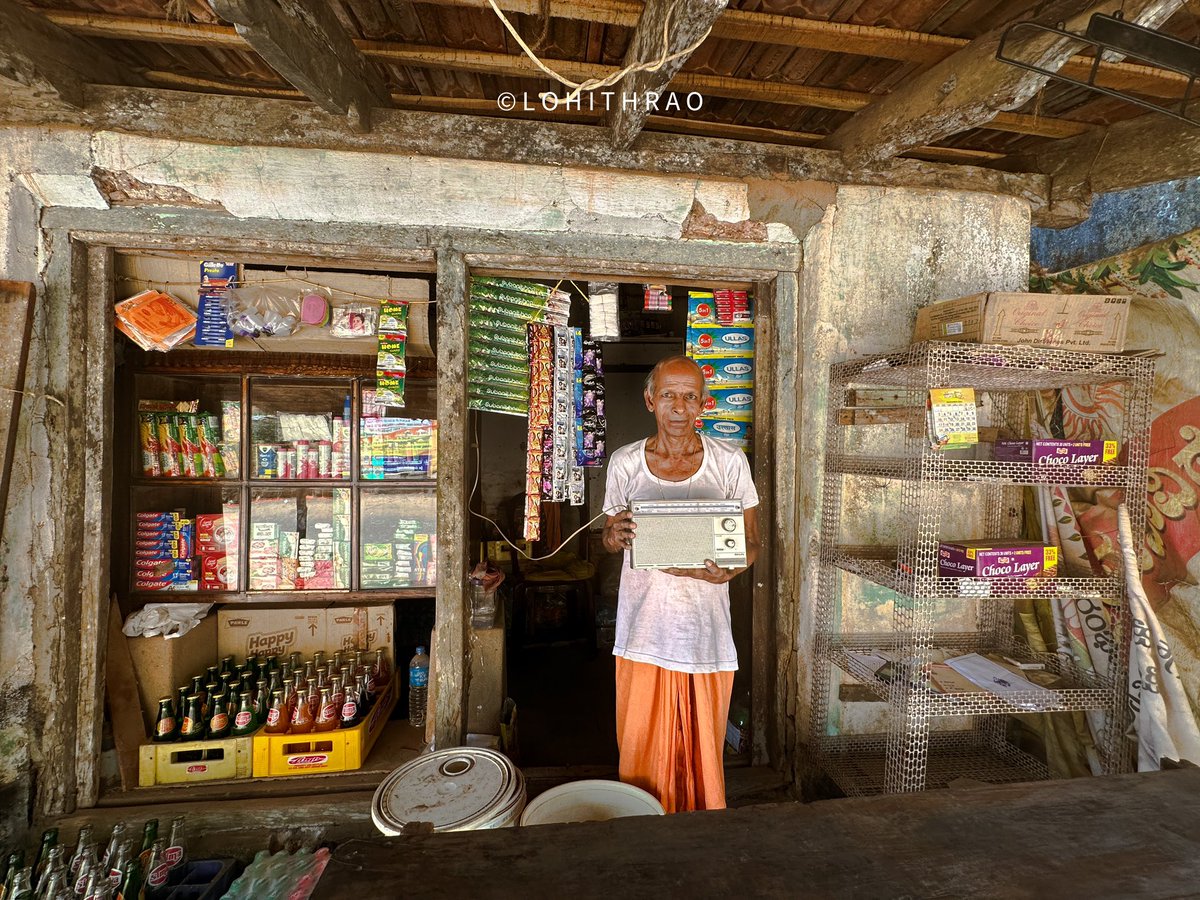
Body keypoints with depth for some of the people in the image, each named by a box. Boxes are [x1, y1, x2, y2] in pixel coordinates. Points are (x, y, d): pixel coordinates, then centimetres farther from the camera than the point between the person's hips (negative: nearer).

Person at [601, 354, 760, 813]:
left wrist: (729, 569, -19)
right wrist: (614, 536, -15)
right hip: (643, 628, 1)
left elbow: (751, 541, 2)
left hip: (706, 630, 0)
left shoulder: (730, 461, -3)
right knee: (641, 745, 13)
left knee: (704, 744, 14)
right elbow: (609, 535, 9)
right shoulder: (625, 462, -1)